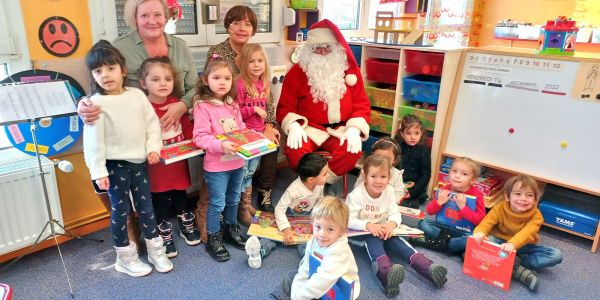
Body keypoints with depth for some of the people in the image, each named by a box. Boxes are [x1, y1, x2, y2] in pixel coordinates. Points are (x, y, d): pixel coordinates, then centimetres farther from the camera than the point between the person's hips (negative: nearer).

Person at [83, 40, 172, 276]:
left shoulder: (137, 95, 2)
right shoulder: (96, 103, -11)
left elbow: (152, 122, 6)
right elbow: (93, 140, -11)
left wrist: (153, 147, -7)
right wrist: (98, 172, -13)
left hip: (139, 161, 4)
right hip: (115, 165, -4)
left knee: (146, 206, 13)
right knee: (120, 210, 7)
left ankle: (156, 251, 28)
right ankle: (125, 257, 24)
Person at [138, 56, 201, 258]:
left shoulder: (177, 103, -1)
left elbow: (187, 127, 7)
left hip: (179, 161, 4)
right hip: (156, 164, -4)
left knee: (180, 195, 21)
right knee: (160, 201, 12)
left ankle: (187, 226, 41)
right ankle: (165, 236, 29)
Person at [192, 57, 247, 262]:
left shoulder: (232, 105, 6)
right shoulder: (203, 106, -15)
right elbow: (200, 137, -20)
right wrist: (221, 145, -32)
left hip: (237, 161, 7)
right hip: (216, 165, -6)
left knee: (234, 199, 21)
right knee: (217, 203, 5)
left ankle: (231, 228, 42)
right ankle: (213, 240, 23)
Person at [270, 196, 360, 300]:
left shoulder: (338, 252, -36)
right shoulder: (314, 241, -12)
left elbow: (322, 282, -41)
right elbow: (305, 268, -5)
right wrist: (296, 291, -14)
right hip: (319, 285, 8)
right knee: (292, 276, 11)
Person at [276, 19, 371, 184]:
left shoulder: (350, 70, 4)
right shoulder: (297, 72, 0)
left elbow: (362, 104, 4)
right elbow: (285, 107, 1)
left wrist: (354, 129, -14)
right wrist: (294, 125, -21)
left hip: (340, 130, 1)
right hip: (309, 128, -1)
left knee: (353, 151, -30)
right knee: (294, 150, -32)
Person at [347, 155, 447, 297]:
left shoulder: (389, 192, -5)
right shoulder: (356, 195, -19)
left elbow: (395, 214, -6)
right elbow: (349, 220, -22)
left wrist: (391, 224, -30)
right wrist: (368, 225, -38)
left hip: (382, 231, 5)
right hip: (361, 233, -5)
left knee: (395, 239, -23)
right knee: (373, 238, -35)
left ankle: (428, 268, -35)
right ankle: (386, 273, -63)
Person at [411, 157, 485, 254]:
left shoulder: (476, 195, -13)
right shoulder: (445, 190, -3)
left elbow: (480, 220, -21)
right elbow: (429, 211, 1)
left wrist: (463, 207, -29)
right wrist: (439, 202, -18)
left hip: (464, 231, -3)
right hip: (444, 226, 4)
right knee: (423, 223, -13)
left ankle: (434, 243, -25)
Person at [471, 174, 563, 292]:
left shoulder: (536, 215, -15)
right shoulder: (499, 209, -12)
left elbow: (527, 233, -32)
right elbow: (487, 222, -24)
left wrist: (512, 244, -53)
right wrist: (479, 232, -50)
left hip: (523, 247, 1)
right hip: (500, 243, -1)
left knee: (556, 255, -18)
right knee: (487, 240, -33)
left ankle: (514, 264, -22)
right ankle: (520, 271, -30)